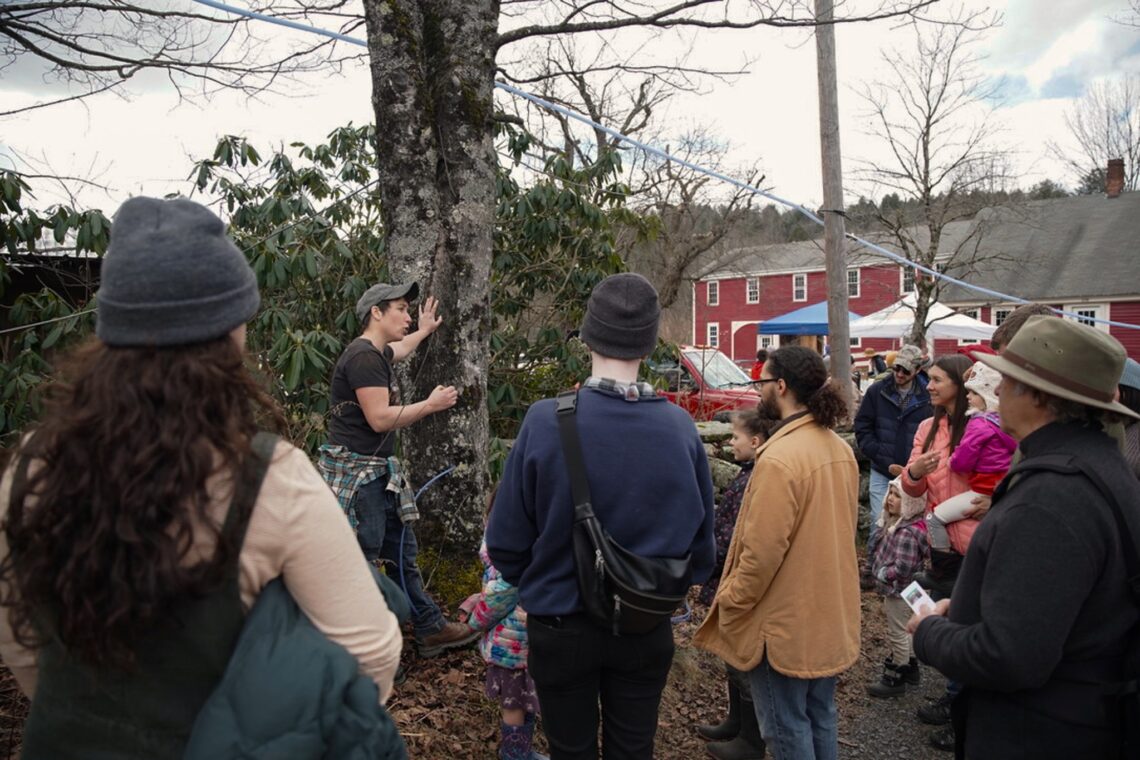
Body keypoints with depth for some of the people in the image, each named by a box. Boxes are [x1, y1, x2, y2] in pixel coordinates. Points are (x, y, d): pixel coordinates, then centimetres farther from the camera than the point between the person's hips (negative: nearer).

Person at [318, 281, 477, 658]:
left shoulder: (377, 354, 14)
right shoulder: (363, 356, -17)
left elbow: (399, 349, 41)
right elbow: (379, 418, -22)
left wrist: (424, 331, 54)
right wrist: (430, 405, -12)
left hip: (379, 473, 11)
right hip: (355, 474, -10)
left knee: (402, 552, 14)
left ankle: (431, 628, 24)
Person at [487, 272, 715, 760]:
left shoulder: (546, 421, -21)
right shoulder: (680, 426, -14)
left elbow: (506, 542, -13)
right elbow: (700, 539, -4)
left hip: (562, 628, -1)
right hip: (647, 629, 2)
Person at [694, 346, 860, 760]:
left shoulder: (779, 457, -25)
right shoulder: (840, 449, 3)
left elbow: (762, 551, -25)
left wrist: (730, 605, -10)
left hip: (786, 619, -8)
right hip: (830, 612, 9)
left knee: (786, 726, 8)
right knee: (820, 716, 21)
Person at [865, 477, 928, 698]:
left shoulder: (906, 532, -29)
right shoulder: (895, 523, 1)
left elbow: (903, 567, -32)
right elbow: (881, 550, 14)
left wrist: (882, 574, -19)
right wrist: (880, 570, 2)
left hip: (898, 590, -9)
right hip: (898, 589, 9)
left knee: (897, 633, 6)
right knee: (903, 630, 24)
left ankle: (895, 679, 22)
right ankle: (910, 668, 42)